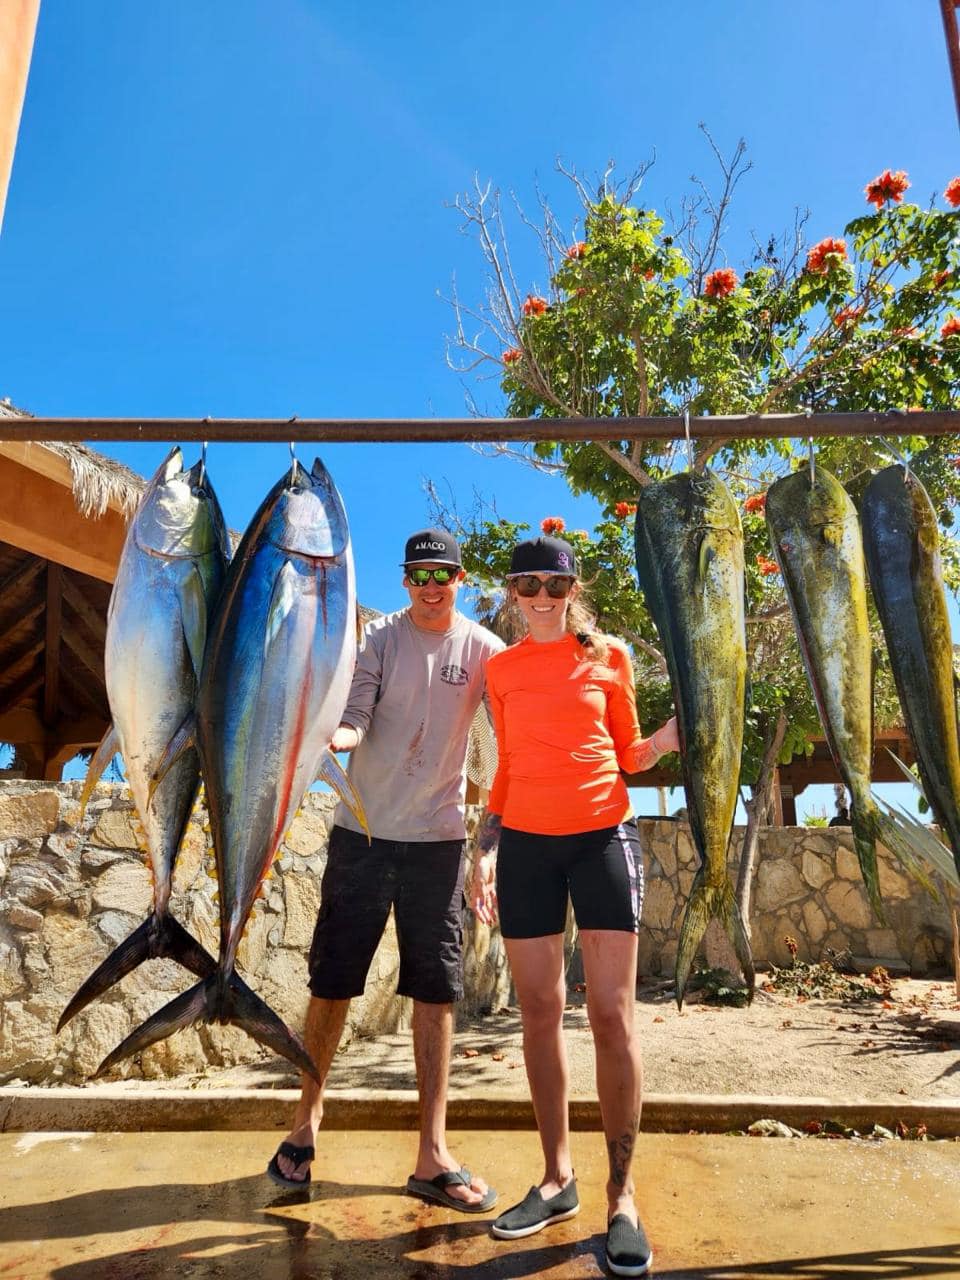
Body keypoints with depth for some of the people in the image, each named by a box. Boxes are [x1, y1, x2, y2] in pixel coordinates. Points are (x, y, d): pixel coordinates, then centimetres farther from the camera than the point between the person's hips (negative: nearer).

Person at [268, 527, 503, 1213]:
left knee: (437, 989, 5)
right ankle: (307, 1117, 31)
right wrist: (332, 736, -33)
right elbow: (355, 719, -10)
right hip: (363, 829, 0)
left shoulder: (483, 649, 0)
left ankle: (433, 1154, 18)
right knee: (332, 979, 8)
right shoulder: (377, 638, -2)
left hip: (438, 837, 1)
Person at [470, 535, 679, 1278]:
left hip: (602, 837, -2)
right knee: (540, 1012, 8)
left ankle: (622, 1195, 12)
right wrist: (485, 850, 6)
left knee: (612, 1014, -2)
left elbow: (627, 757, 8)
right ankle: (558, 1179, 23)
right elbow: (508, 769, 12)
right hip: (526, 844, 2)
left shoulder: (609, 657, 4)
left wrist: (667, 740, -12)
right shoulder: (501, 669, 8)